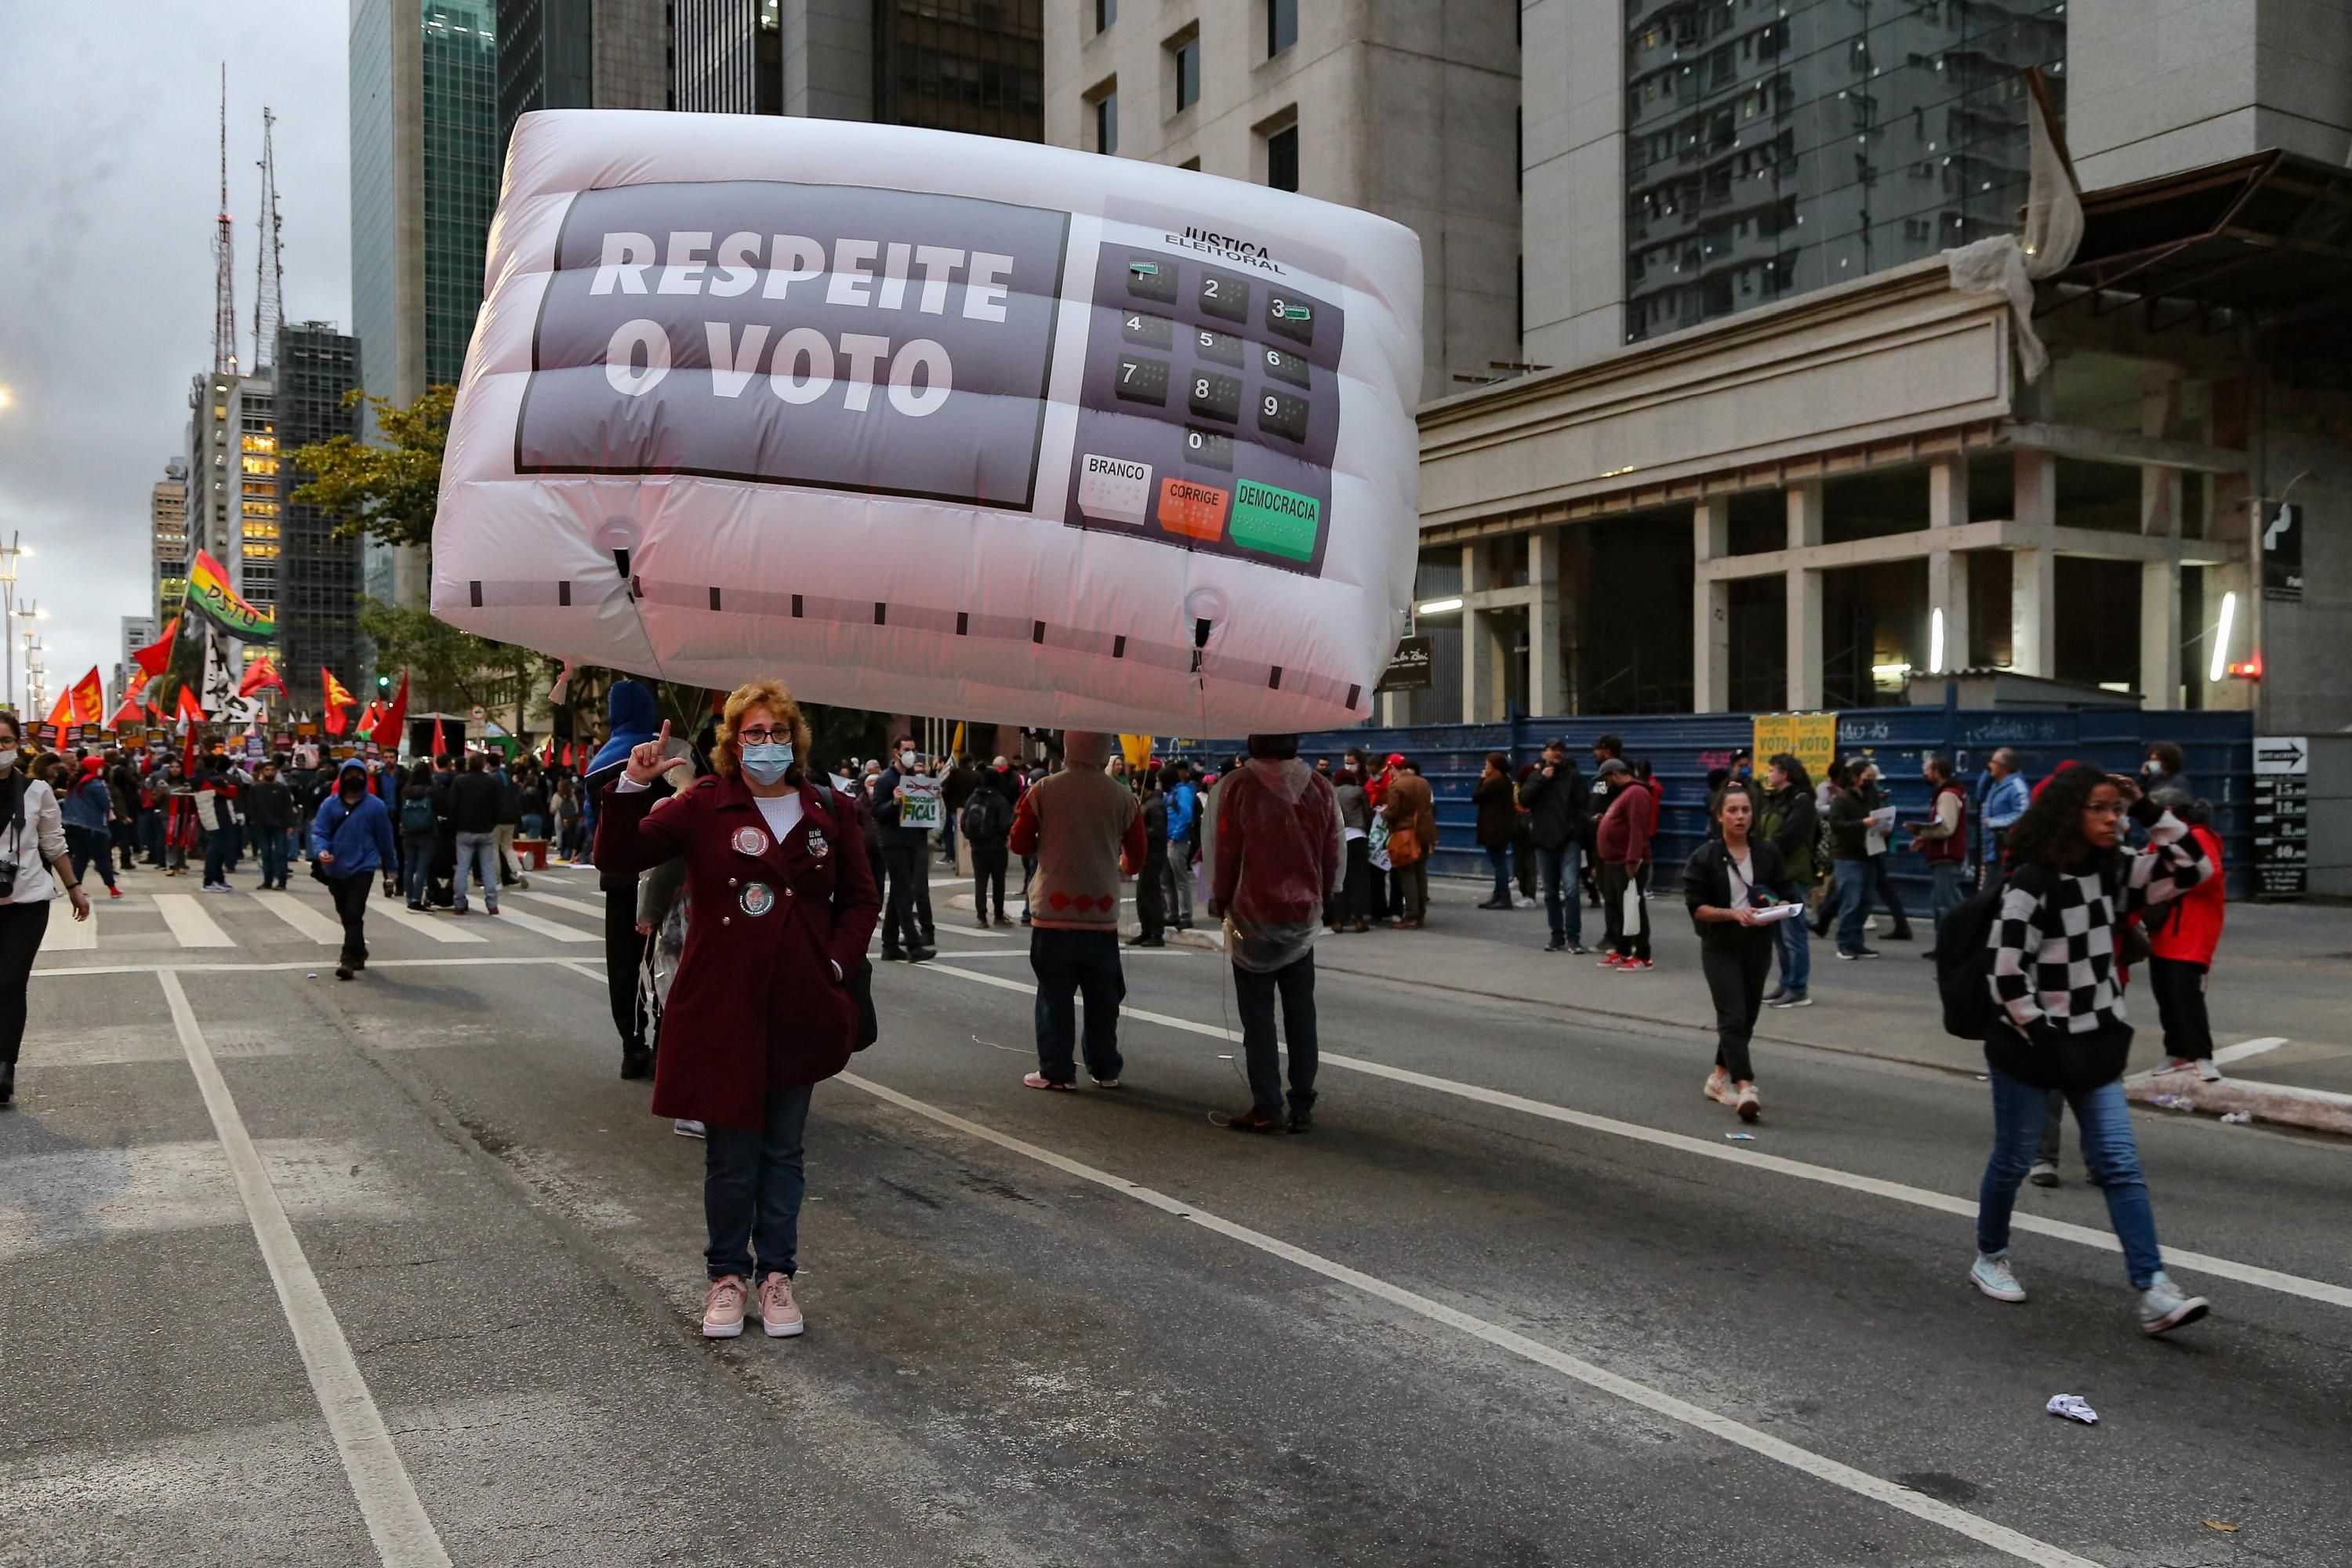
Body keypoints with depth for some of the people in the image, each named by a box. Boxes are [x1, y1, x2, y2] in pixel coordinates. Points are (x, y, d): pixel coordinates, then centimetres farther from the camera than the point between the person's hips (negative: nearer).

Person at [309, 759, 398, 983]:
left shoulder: (375, 806, -3)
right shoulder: (329, 805, 0)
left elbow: (384, 839, 4)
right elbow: (319, 832, -3)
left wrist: (389, 870, 10)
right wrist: (321, 851, -25)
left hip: (362, 867, -3)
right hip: (335, 869, 3)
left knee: (354, 914, -13)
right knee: (345, 914, 15)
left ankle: (349, 960, -13)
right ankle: (358, 953, 32)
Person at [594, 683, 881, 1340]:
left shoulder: (828, 811, 5)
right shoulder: (703, 805, -3)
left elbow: (860, 897, 12)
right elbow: (617, 857, -7)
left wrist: (839, 961, -2)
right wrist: (632, 787, -21)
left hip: (800, 1008, 2)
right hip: (723, 1008, -2)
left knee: (784, 1151, 13)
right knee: (730, 1151, 6)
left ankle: (776, 1274, 26)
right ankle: (728, 1275, 24)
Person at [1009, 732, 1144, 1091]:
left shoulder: (1044, 789, -5)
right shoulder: (1122, 796, -2)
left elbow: (1020, 843, 2)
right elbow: (1136, 857, 5)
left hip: (1054, 911, -1)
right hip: (1102, 912, 1)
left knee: (1055, 994, 5)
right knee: (1102, 995, 11)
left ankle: (1055, 1071, 5)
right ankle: (1105, 1069, 17)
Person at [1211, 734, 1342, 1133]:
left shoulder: (1238, 785, -12)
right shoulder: (1320, 787, 0)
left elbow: (1226, 851, -9)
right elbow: (1332, 852, 5)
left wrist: (1219, 900, 4)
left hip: (1253, 914, -3)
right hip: (1304, 914, 4)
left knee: (1257, 1014, 3)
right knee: (1301, 1012, 11)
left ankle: (1266, 1108, 2)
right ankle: (1302, 1106, 14)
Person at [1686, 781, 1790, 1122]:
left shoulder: (1768, 853, 3)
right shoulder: (1705, 857, -7)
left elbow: (1787, 896, 7)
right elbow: (1697, 907, -9)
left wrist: (1775, 909, -15)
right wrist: (1733, 914, -23)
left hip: (1758, 947, 4)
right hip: (1720, 948, -4)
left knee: (1746, 1018, 12)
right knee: (1733, 1017, -12)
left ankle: (1720, 1077, 29)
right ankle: (1745, 1088, -19)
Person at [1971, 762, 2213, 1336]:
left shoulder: (2115, 870, 3)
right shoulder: (2032, 882, -18)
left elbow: (2195, 868, 2)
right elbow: (2005, 973, -19)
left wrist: (2151, 811, -8)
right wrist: (2044, 1037, -16)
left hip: (2095, 1042, 6)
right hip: (2029, 1045, -6)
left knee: (2120, 1164, -1)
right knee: (2013, 1159, 8)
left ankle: (2155, 1294, -4)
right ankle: (1989, 1259, 30)